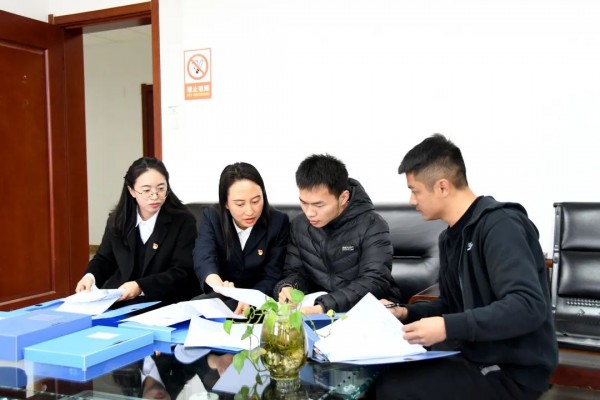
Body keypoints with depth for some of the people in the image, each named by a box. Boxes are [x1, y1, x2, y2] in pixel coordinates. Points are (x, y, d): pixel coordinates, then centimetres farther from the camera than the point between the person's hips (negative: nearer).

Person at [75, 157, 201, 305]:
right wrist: (90, 276, -6)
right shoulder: (117, 220, 8)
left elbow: (182, 272, -12)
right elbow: (104, 259, 17)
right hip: (118, 299, 4)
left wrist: (141, 287, -25)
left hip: (166, 303, -4)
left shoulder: (183, 221, -6)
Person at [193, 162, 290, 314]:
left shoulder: (278, 222, -10)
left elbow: (272, 276, -11)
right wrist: (218, 284, -52)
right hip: (220, 297, 1)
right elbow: (203, 257, -28)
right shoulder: (212, 218, -9)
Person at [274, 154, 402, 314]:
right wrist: (287, 288, -16)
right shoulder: (298, 226, 3)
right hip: (316, 309, 2)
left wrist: (323, 307, -35)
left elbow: (375, 281, -23)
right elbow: (294, 272, 9)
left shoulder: (372, 226, -13)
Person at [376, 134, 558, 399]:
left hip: (514, 371, -8)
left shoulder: (499, 225, -18)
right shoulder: (450, 237, 10)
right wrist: (406, 313, 2)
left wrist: (448, 327, -32)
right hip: (477, 356, 8)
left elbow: (529, 306, -28)